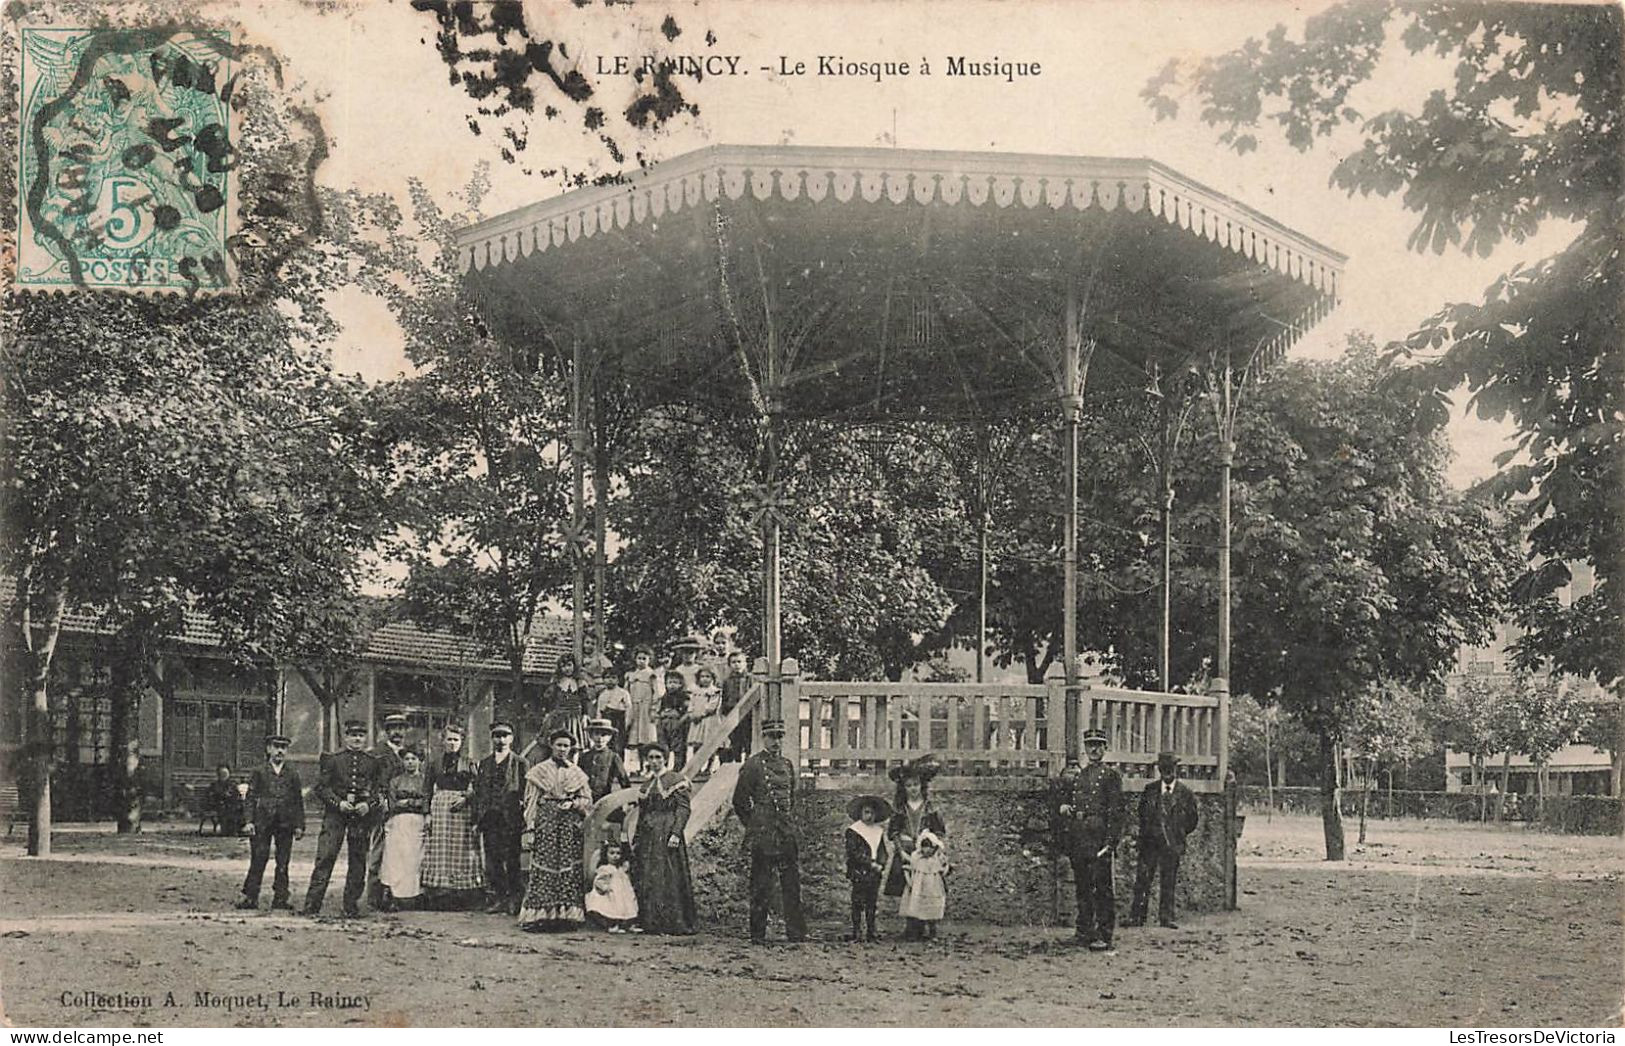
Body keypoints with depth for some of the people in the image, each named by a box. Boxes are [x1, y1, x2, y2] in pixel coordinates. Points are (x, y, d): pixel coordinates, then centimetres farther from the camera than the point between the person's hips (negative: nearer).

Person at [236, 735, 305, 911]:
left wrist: (299, 825, 5)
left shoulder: (293, 775, 12)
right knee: (258, 861, -2)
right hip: (262, 823, -2)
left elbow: (298, 802, 11)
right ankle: (250, 897, 3)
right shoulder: (259, 773, 7)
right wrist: (250, 821, -6)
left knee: (283, 863, 3)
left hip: (285, 824, 2)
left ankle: (280, 898, 8)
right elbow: (251, 798, 4)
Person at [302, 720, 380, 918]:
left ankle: (351, 906, 13)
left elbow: (379, 790, 12)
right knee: (325, 857, -9)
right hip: (335, 814, -2)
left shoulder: (372, 763, 12)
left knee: (358, 862, 4)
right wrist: (339, 803, -12)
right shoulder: (332, 760, 6)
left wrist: (368, 804, -8)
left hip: (362, 815, 2)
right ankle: (312, 905, -8)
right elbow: (321, 787, 2)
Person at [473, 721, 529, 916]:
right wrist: (477, 819, 9)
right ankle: (495, 898, 10)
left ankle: (514, 900, 4)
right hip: (489, 819, 4)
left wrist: (524, 819, -7)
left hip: (511, 819, -4)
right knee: (492, 861, 4)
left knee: (512, 861, -3)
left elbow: (527, 793, 0)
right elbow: (478, 792, 16)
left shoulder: (521, 763, 4)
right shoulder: (484, 763, 16)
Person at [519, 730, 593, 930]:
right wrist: (531, 826, -5)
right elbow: (531, 801, 4)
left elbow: (587, 800, 14)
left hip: (570, 824, 3)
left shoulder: (576, 773, 14)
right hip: (546, 822, -3)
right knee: (544, 866, -8)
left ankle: (566, 914, 3)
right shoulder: (539, 771, 7)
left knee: (569, 868, -1)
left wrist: (573, 803, -6)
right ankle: (539, 914, -6)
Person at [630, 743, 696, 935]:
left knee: (669, 878, -9)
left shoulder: (676, 780, -2)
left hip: (667, 833, -7)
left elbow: (683, 808, -9)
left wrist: (676, 833, -19)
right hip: (648, 836, 7)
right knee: (647, 881, 4)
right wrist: (636, 839, 15)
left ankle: (674, 923, -6)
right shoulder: (647, 784, 18)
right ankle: (651, 923, 8)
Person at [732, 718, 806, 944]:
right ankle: (758, 935, 5)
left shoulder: (787, 764, 14)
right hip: (763, 835, -6)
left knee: (792, 882, 3)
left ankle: (796, 933, 6)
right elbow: (740, 801, -3)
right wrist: (754, 826, 3)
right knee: (761, 886, -1)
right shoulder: (753, 765, -6)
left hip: (786, 832, 6)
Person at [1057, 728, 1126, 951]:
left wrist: (1110, 840, -14)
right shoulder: (1076, 776, 19)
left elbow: (1116, 810, -6)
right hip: (1077, 837, 6)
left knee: (1102, 887, -8)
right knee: (1082, 887, 10)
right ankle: (1084, 933, 17)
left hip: (1098, 836, -6)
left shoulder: (1111, 775, 1)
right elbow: (1065, 800, 27)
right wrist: (1064, 807, 2)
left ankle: (1104, 936, -8)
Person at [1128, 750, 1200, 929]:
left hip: (1172, 844, -1)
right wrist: (1148, 831, 1)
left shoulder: (1185, 794, 4)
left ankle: (1166, 918, 10)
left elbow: (1192, 821, 7)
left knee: (1168, 883, 3)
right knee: (1142, 880, -2)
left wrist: (1177, 833, 2)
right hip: (1149, 842, 1)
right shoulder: (1149, 790, 9)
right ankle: (1136, 917, 1)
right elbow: (1142, 815, 12)